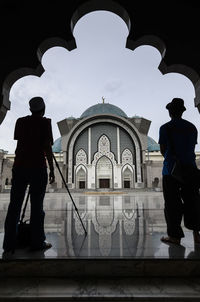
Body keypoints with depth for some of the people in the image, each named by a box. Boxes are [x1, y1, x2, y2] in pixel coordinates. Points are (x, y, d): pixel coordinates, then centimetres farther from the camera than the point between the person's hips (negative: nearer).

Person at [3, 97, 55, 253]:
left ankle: (9, 243, 11)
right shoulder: (45, 122, -1)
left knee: (15, 204, 6)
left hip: (19, 166, 5)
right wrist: (52, 169, -3)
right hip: (38, 167, -4)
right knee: (37, 205, 1)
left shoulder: (20, 121, 12)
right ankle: (37, 242, 8)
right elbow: (47, 147, -7)